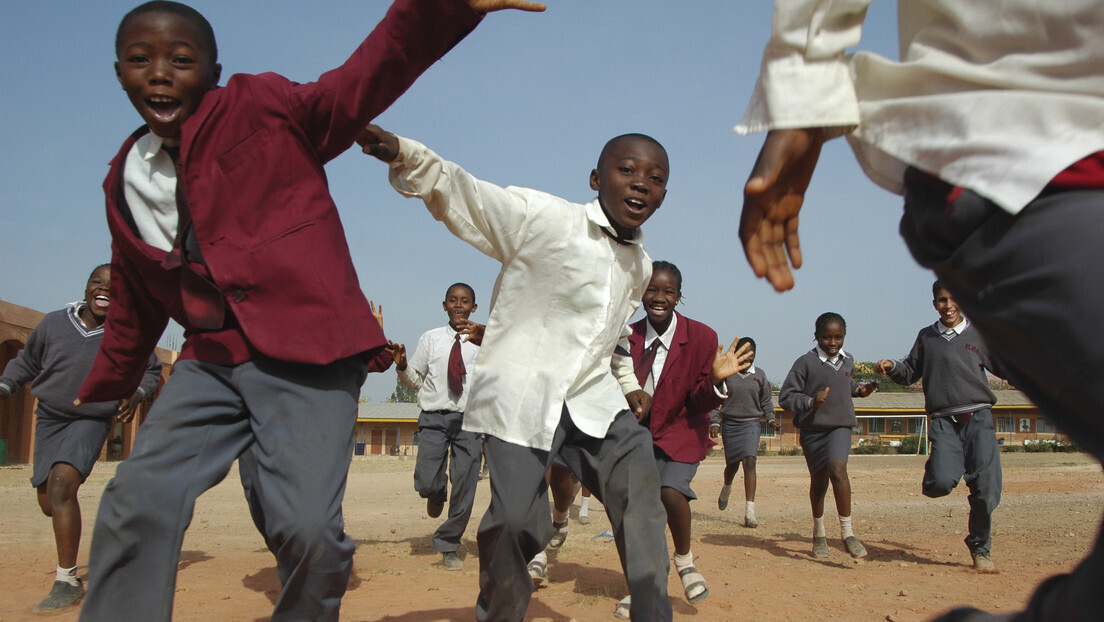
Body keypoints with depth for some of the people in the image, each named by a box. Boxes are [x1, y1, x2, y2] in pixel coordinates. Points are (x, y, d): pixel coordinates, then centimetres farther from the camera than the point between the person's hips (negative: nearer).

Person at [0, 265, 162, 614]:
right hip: (50, 418, 4)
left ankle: (67, 581, -15)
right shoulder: (53, 324, -4)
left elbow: (151, 371, 8)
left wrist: (137, 395, -9)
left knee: (62, 483, -24)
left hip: (93, 420, -4)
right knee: (48, 502, 5)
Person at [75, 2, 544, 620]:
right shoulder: (125, 181, 13)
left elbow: (365, 80, -19)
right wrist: (105, 385, 39)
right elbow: (135, 301, 27)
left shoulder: (263, 107, -2)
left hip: (307, 355, -5)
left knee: (309, 526, -14)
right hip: (212, 361, 6)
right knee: (138, 500, -7)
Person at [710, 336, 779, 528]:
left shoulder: (760, 375, 6)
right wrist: (714, 422, -7)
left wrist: (771, 419, 1)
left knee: (750, 462, -14)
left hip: (751, 424, 0)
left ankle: (750, 512, -16)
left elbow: (766, 401, 15)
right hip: (730, 423, 0)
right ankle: (726, 488, 46)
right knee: (732, 464, 10)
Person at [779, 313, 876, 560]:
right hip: (812, 429, -2)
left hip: (840, 427, 2)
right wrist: (810, 402, -25)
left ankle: (847, 533, -17)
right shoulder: (806, 362, -9)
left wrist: (859, 390, 10)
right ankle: (819, 533, 32)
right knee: (818, 481, 11)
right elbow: (785, 397, -10)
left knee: (838, 469, -23)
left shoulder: (848, 361, 8)